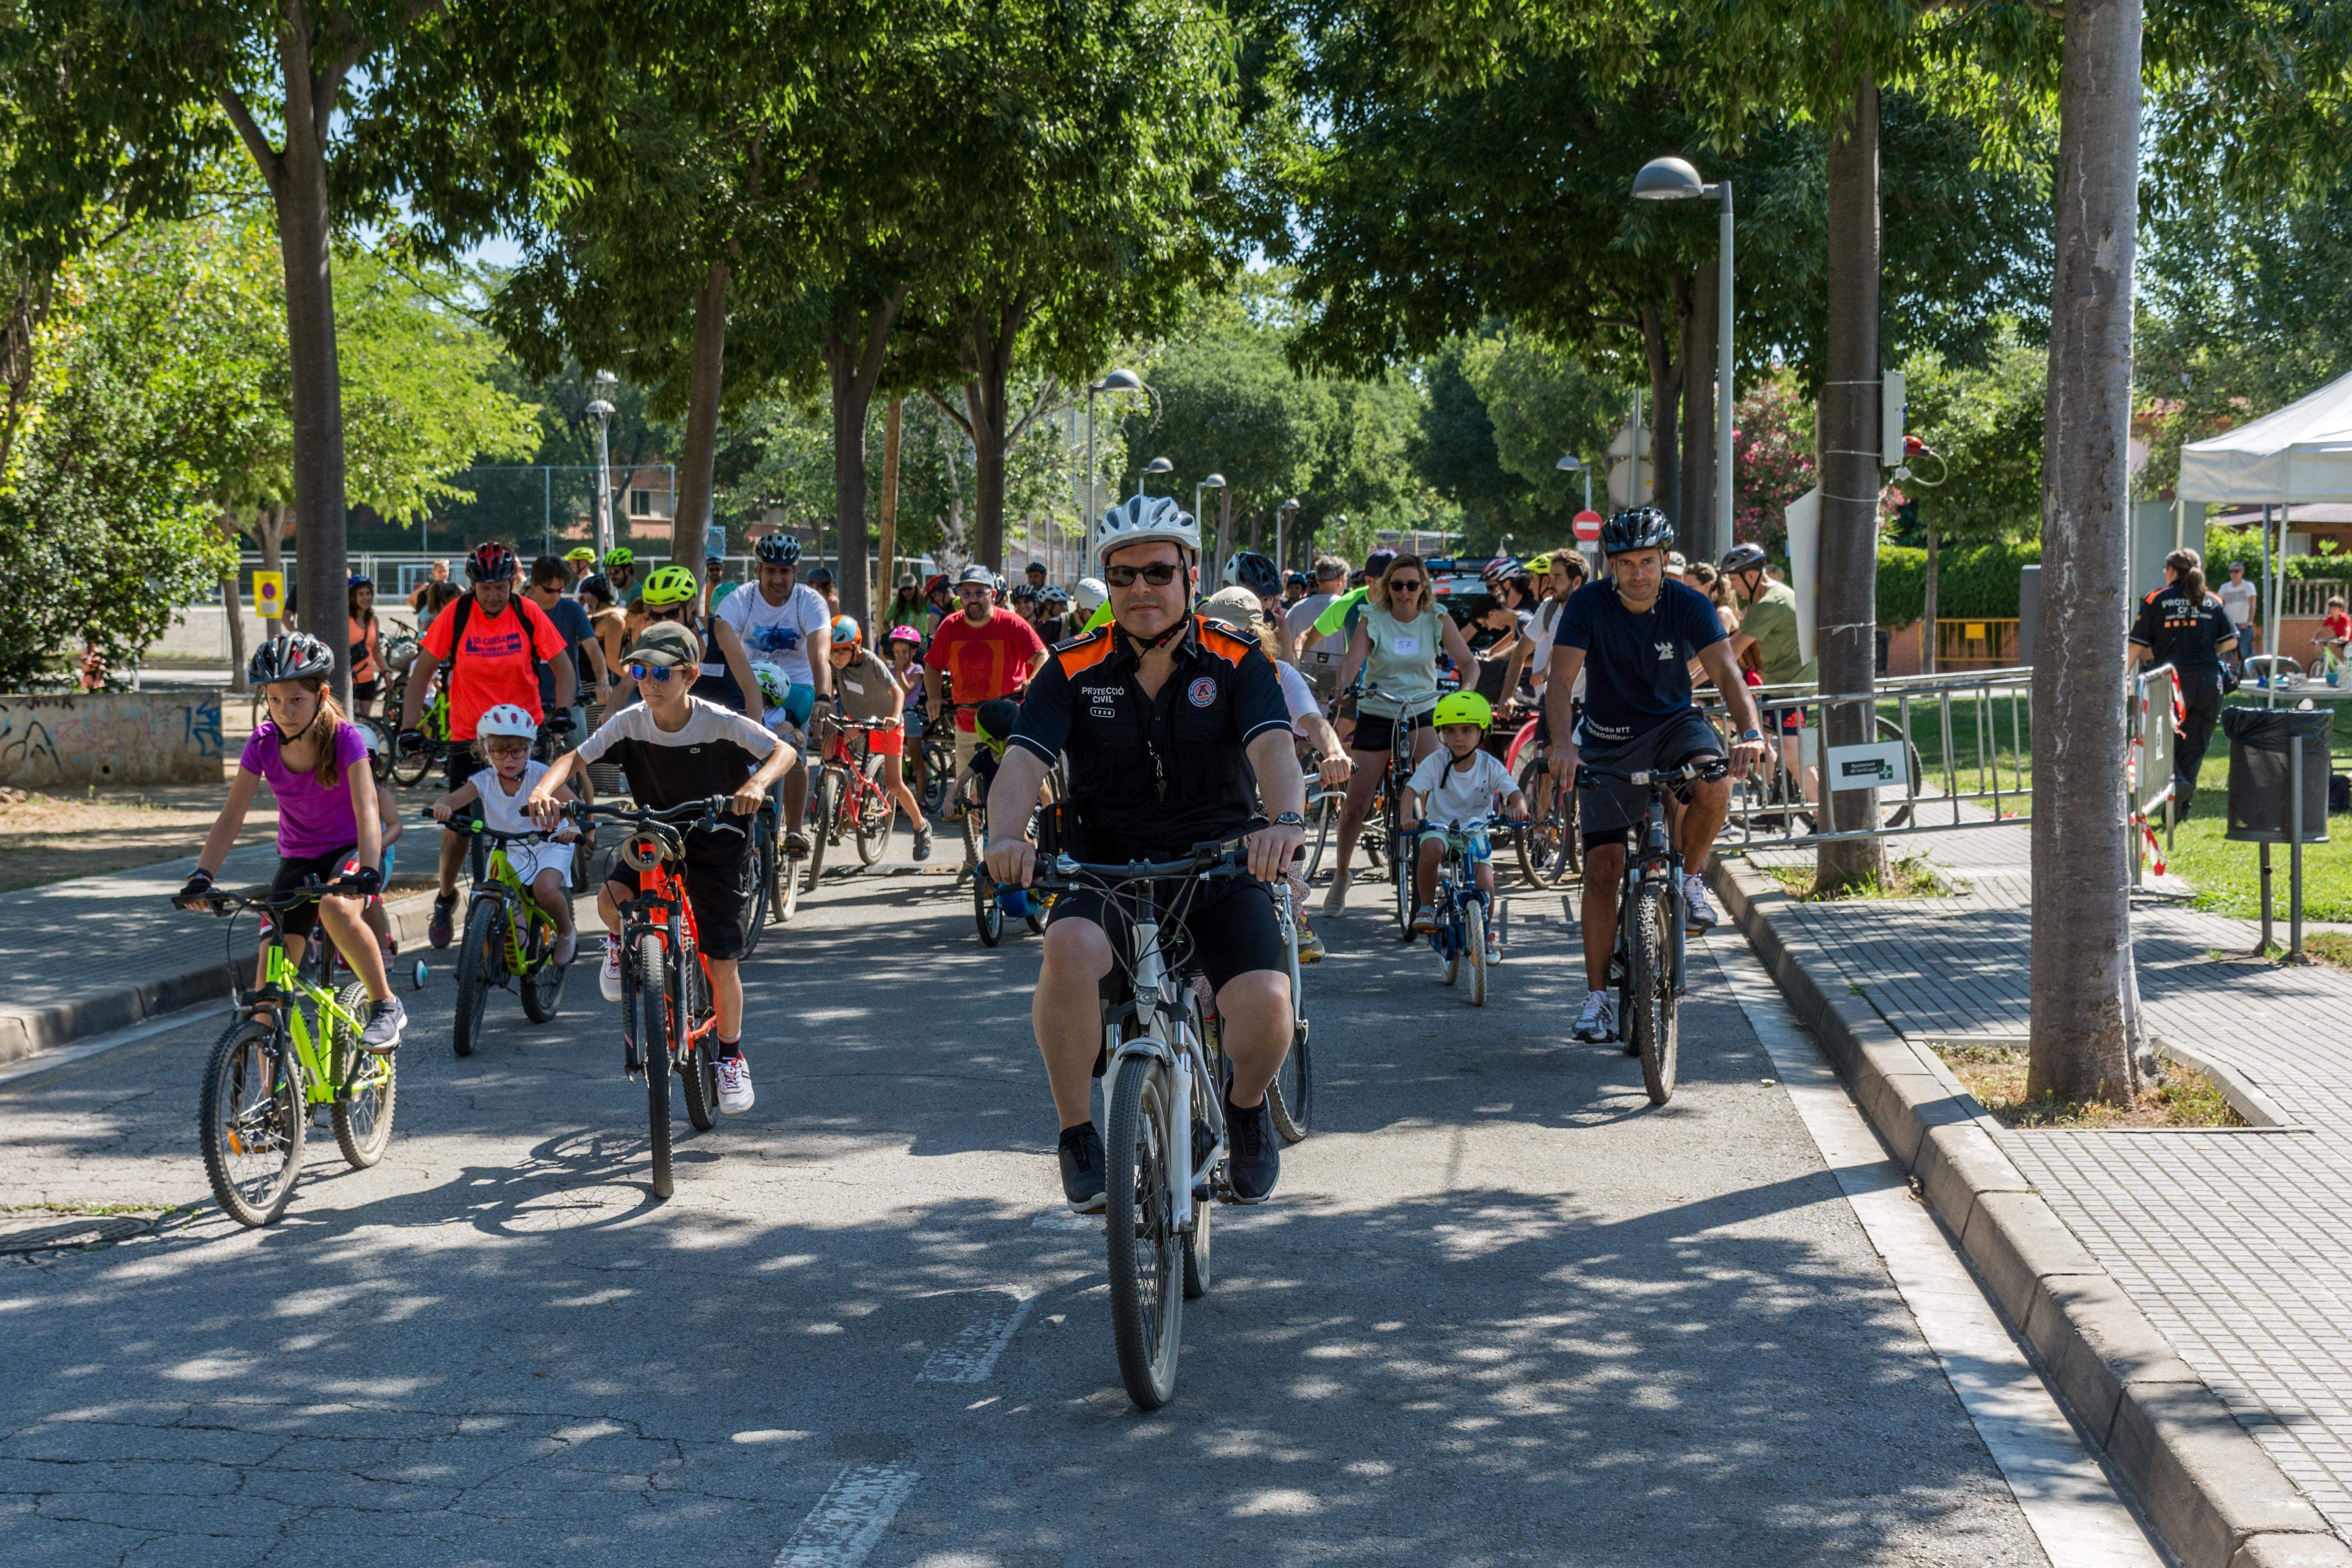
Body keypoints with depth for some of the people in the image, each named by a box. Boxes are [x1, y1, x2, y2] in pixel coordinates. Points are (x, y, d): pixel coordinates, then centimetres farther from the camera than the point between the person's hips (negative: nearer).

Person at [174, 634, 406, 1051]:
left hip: (350, 850, -4)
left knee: (336, 909, -39)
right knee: (269, 983, -8)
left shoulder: (345, 738, -20)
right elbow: (231, 818, -13)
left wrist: (368, 870, -48)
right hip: (298, 859, 4)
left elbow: (367, 811, -31)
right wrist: (201, 877, -27)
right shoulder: (263, 744, -11)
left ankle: (386, 1006, -18)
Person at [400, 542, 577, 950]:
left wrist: (562, 713, -20)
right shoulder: (456, 615, -8)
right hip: (469, 735, 0)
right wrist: (408, 726, -12)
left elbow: (563, 668, -4)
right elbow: (422, 671, -3)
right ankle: (445, 897, 22)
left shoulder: (528, 614, -7)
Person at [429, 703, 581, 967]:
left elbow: (573, 803, -28)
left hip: (549, 844, -3)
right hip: (509, 851, 3)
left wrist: (573, 826, -50)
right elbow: (454, 799, -24)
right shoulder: (485, 781, -11)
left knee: (545, 889, -30)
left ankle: (567, 933, 1)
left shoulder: (540, 775, -18)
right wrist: (442, 806, -50)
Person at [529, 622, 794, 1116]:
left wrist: (756, 784, -47)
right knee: (611, 898, -28)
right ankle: (623, 944, 8)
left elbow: (783, 751, -25)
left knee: (722, 963, -3)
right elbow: (574, 759, -11)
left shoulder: (720, 723, -20)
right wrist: (544, 791, -33)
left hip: (719, 843, -2)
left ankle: (731, 1056, 19)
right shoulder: (630, 724, -12)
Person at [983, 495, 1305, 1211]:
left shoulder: (1236, 663, -3)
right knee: (1070, 949, -34)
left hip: (1218, 869, 0)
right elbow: (1024, 760, -13)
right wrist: (1005, 835, -36)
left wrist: (1286, 819, -41)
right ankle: (1078, 1135, -13)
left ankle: (1246, 1106, 13)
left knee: (1264, 1005, -25)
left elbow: (1272, 748, -19)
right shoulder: (1073, 670, -1)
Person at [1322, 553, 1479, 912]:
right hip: (1376, 716, 0)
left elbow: (1467, 661, -9)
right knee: (1355, 806, 0)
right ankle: (1341, 875, 21)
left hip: (1423, 713, 1)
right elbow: (1353, 660, -19)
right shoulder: (1373, 620, -7)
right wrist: (1344, 689, -40)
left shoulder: (1437, 620, -4)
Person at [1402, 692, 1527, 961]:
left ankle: (1487, 930, 17)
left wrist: (1518, 807, -40)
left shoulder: (1490, 766, -7)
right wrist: (1407, 814, -38)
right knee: (1431, 848, -37)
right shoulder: (1435, 762, -9)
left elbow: (1514, 792, -14)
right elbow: (1413, 789, -16)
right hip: (1439, 827, -1)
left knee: (1485, 886, -16)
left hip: (1475, 831, 1)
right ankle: (1426, 907, -16)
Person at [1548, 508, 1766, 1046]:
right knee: (1602, 869, -6)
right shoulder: (1588, 605, -17)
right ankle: (1597, 996, 5)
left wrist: (1750, 732, -44)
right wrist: (1562, 743, -43)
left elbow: (1725, 670, -26)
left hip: (1673, 724, 0)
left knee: (1715, 788, -34)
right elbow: (1560, 682, -25)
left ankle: (1690, 876, -4)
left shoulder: (1689, 605, -15)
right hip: (1608, 744, 0)